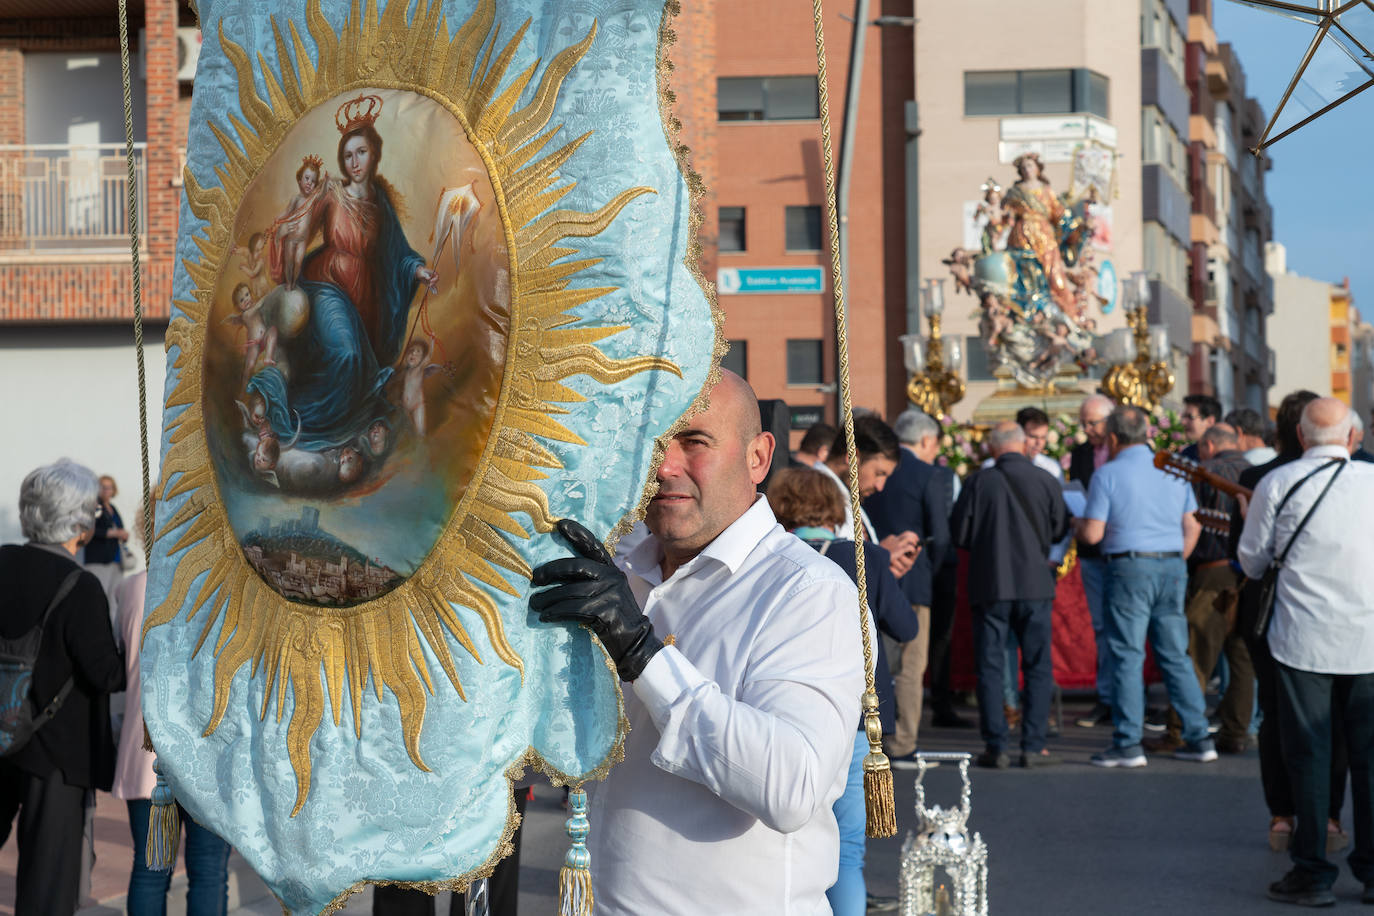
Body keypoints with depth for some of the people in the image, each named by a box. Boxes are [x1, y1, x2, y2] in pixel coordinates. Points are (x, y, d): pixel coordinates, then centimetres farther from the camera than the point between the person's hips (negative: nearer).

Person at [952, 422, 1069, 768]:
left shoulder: (980, 482, -7)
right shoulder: (1046, 481, -4)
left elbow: (959, 535, -3)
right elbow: (1060, 529, 5)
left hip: (990, 584, -1)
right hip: (1035, 584, 1)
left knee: (990, 668, 6)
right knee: (1038, 667, 9)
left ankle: (995, 747, 3)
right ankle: (1033, 746, 5)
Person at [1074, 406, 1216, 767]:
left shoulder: (1108, 474, -6)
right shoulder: (1173, 469, 10)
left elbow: (1093, 534, -10)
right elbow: (1192, 527, 11)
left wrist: (1076, 524, 12)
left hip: (1130, 567, -5)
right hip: (1173, 567, 5)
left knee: (1127, 656, -1)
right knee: (1175, 654, 11)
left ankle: (1128, 744, -2)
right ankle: (1199, 738, 10)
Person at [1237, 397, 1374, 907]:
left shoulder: (1277, 484, -6)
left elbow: (1252, 563, 3)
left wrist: (1251, 522, 22)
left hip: (1304, 640, -2)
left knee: (1308, 756, 4)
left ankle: (1313, 874, 5)